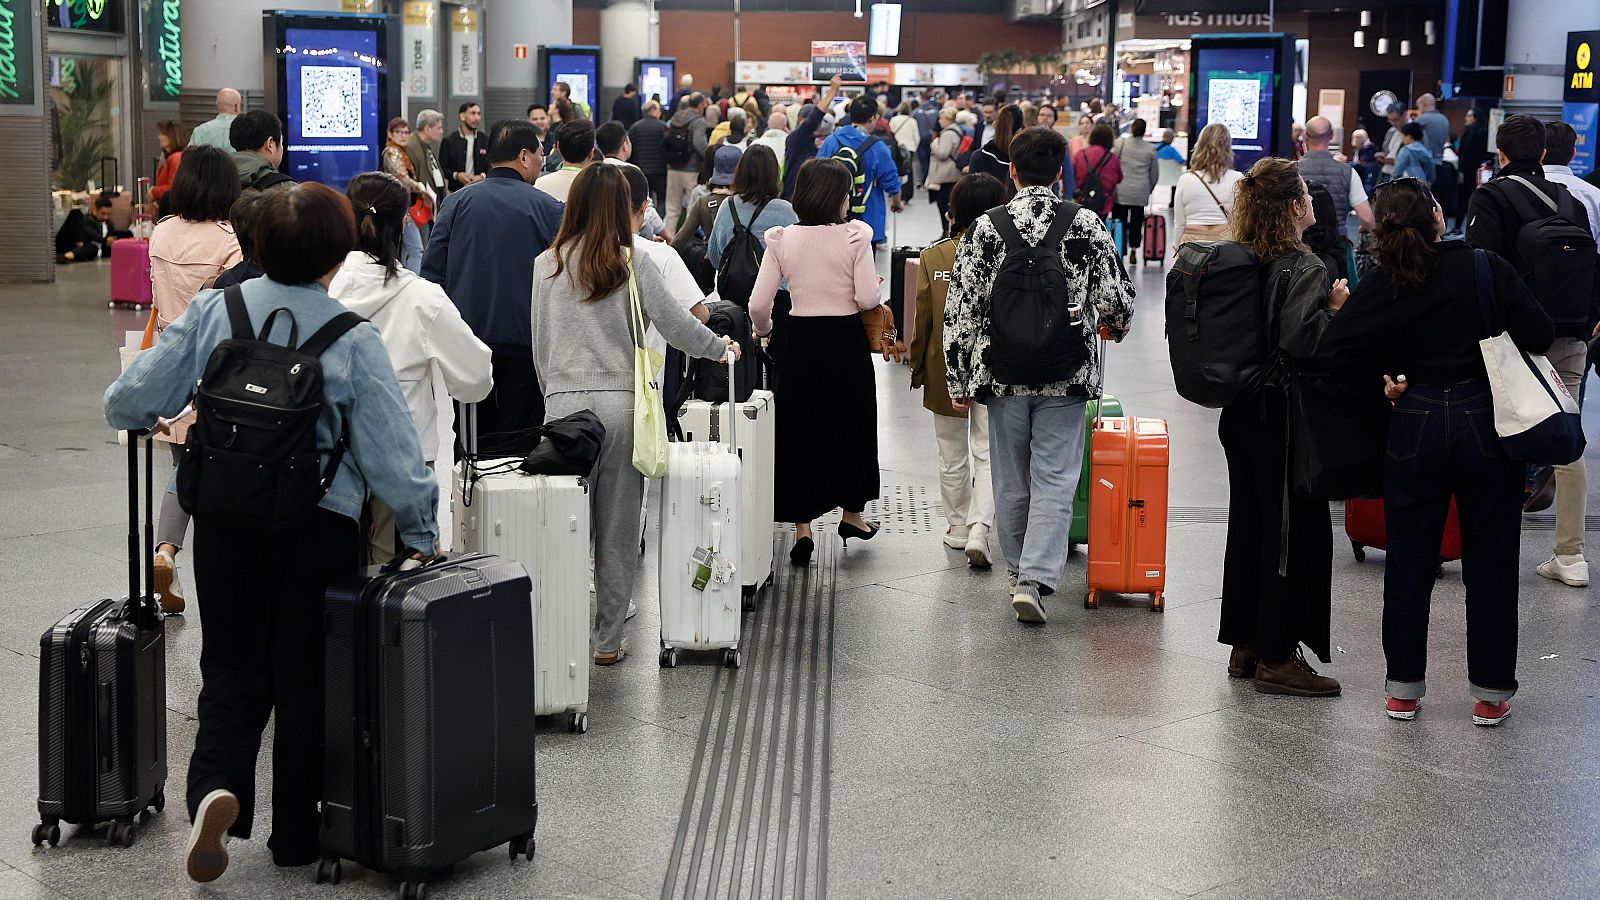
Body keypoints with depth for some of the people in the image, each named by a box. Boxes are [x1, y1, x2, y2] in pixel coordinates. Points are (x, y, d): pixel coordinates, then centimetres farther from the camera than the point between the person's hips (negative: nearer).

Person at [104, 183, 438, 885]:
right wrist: (422, 532, 1)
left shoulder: (214, 310, -4)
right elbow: (391, 449, -11)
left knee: (233, 673, 13)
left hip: (226, 526, 2)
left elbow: (128, 403, -1)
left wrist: (146, 420, 22)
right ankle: (294, 835, 20)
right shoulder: (352, 338, -10)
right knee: (304, 680, 12)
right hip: (320, 529, -2)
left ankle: (216, 787, -12)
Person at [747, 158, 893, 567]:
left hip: (799, 339, 2)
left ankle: (802, 529, 7)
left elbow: (758, 304, -5)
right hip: (845, 340, -1)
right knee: (850, 424, 18)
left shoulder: (782, 239, -4)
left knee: (799, 429, 9)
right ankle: (852, 514, 31)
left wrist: (762, 330, 15)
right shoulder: (854, 236, -11)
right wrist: (878, 293, 8)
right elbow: (867, 298, -14)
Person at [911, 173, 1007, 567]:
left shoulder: (933, 257, -8)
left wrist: (917, 367, 9)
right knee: (988, 454, 5)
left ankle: (958, 529, 26)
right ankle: (979, 530, -10)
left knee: (952, 456, 16)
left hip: (946, 369, 1)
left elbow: (922, 317, -4)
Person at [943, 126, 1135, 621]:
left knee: (1011, 482, 15)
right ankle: (1036, 578, -9)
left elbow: (961, 310, -4)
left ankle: (1019, 571, 28)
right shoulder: (1086, 224, -5)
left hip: (1003, 375, 1)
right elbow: (1118, 298, -4)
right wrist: (1113, 326, 20)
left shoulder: (985, 228, -5)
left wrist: (958, 380, 4)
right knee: (1054, 482, 2)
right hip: (1066, 376, -1)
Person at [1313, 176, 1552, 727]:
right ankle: (1491, 692, 15)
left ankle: (1404, 687, 18)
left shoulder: (1379, 288, -7)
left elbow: (1333, 349, -14)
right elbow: (1539, 335, -10)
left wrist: (1383, 375, 0)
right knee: (1490, 563, 9)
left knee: (1408, 563, 12)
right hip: (1487, 424, -1)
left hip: (1414, 428, 1)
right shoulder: (1485, 268, -11)